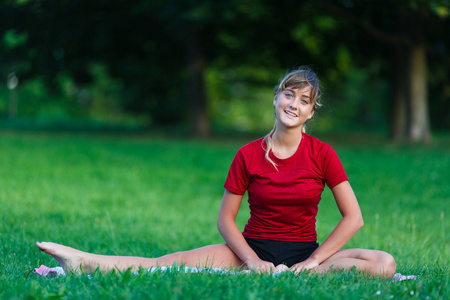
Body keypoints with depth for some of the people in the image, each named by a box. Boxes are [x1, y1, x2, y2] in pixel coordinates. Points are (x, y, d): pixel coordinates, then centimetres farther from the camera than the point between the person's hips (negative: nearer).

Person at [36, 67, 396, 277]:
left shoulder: (322, 154, -4)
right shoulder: (248, 155, -3)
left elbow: (353, 218, -5)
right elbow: (225, 219, 0)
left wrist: (312, 262, -14)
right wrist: (251, 261, -15)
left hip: (305, 252, 0)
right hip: (254, 249, 0)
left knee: (384, 263, -26)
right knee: (175, 262, -20)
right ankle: (83, 263, -29)